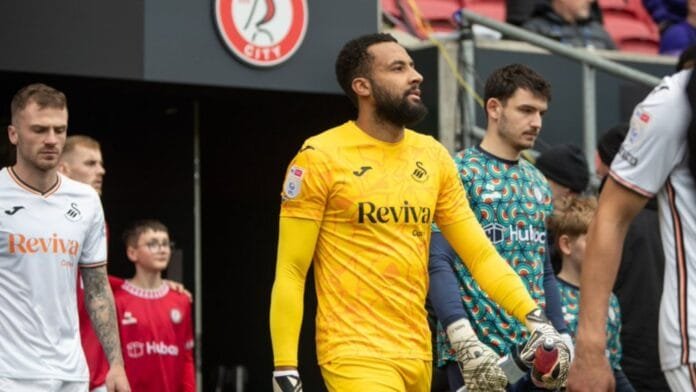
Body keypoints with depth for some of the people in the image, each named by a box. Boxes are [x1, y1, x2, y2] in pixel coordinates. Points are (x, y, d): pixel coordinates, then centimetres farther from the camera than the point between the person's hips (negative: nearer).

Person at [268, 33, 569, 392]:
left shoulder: (433, 156, 8)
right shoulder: (320, 158, -7)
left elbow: (480, 253, 9)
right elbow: (290, 272, -7)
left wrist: (533, 316, -5)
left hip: (418, 353, 6)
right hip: (355, 356, -6)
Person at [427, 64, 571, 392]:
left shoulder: (539, 184, 17)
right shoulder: (458, 173, -5)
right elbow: (438, 264, -14)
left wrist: (560, 339, 11)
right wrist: (463, 339, -25)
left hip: (534, 350, 7)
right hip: (478, 347, -7)